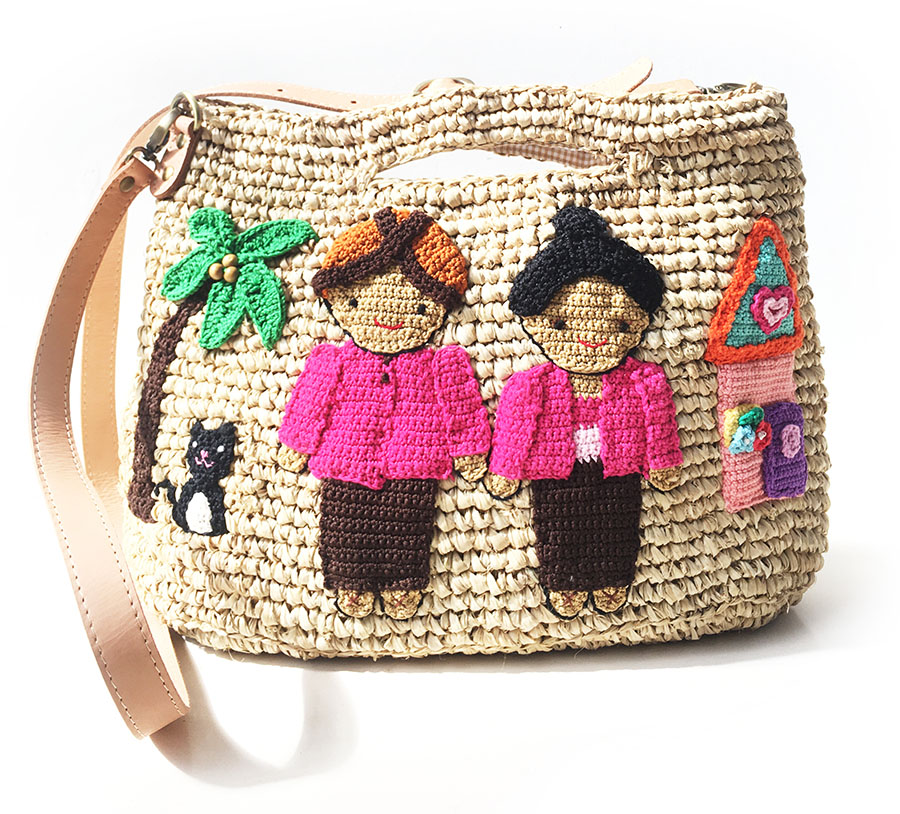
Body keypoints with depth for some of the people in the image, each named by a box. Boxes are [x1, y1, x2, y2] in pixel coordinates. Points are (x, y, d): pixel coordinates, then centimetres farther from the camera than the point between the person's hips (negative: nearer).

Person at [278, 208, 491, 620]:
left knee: (405, 539, 8)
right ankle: (351, 584, 27)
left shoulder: (441, 366, -4)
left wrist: (469, 451, 6)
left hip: (412, 469, -1)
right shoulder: (333, 363, -1)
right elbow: (309, 405, 7)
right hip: (345, 469, 1)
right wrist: (295, 445, 10)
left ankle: (402, 586, 26)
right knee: (347, 539, 10)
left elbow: (463, 410, 3)